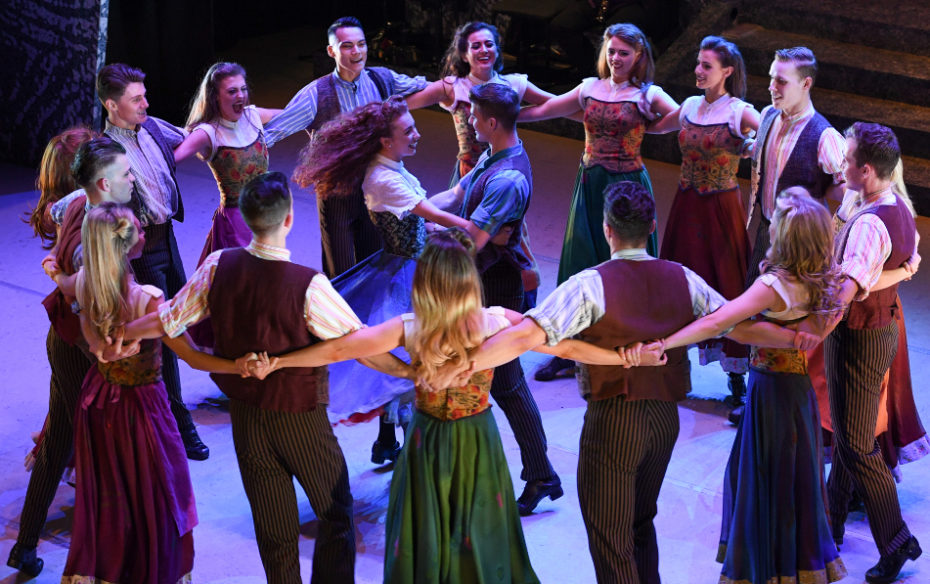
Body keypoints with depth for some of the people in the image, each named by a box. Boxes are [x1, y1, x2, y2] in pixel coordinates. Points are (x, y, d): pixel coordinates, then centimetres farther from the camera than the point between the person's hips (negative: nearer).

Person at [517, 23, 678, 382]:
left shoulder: (648, 95, -2)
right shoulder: (590, 88, 8)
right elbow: (541, 111, 15)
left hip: (627, 184, -4)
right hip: (590, 183, 4)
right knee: (581, 262, 6)